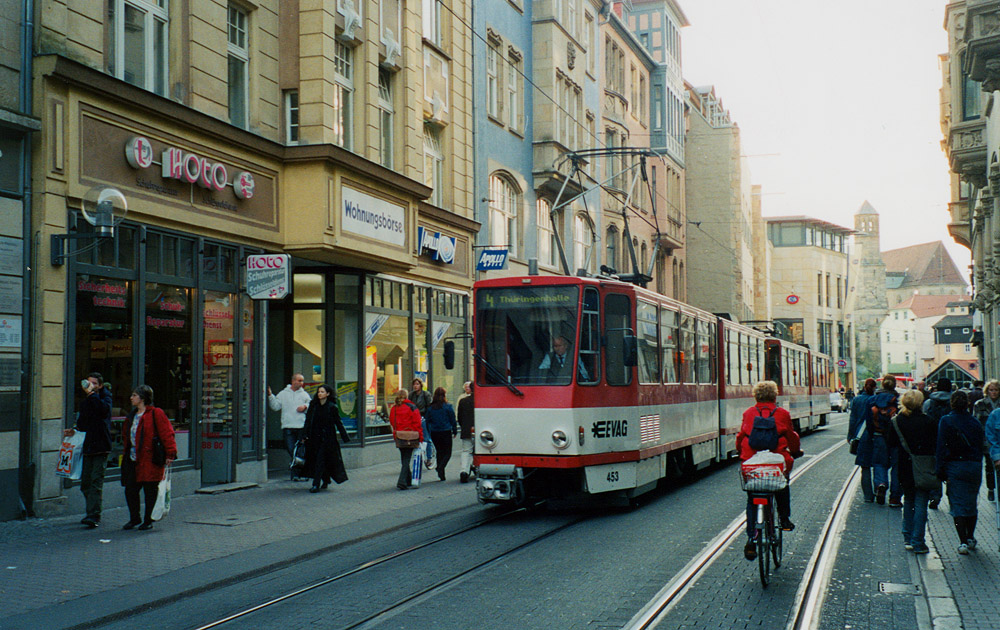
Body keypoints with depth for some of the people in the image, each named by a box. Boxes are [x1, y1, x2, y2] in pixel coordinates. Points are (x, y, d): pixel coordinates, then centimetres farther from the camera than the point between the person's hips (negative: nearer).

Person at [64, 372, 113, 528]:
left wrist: (92, 393, -20)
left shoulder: (105, 397, 0)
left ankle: (94, 516, -15)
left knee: (96, 481, -12)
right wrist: (74, 429, 9)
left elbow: (104, 409, -24)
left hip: (101, 446, -6)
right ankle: (92, 513, 21)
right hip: (87, 446, 6)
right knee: (85, 483, 7)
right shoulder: (85, 402, 18)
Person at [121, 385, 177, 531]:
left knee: (150, 491, 1)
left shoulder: (156, 414, -8)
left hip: (150, 461, -7)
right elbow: (126, 436, 27)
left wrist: (170, 454, -17)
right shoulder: (132, 416, 17)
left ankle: (148, 521, 12)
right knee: (130, 490, 6)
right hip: (133, 460, 7)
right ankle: (134, 519, 22)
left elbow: (167, 434, -12)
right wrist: (127, 452, 18)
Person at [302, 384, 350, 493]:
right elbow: (308, 420, 7)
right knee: (316, 460, 9)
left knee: (320, 460, -10)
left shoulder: (332, 407, -5)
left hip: (327, 438, -4)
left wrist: (345, 437, 1)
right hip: (315, 437, 4)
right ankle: (326, 481, 28)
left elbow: (338, 423, 0)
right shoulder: (313, 405, 6)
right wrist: (305, 434, -2)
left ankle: (316, 485, -10)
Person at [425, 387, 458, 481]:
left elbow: (428, 421, 7)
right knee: (447, 453, 4)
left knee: (439, 452, 15)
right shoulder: (448, 406, -7)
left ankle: (441, 474, 12)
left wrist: (429, 433, 15)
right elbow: (453, 420, -3)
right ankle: (441, 468, -21)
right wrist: (455, 431, 8)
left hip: (434, 433, 3)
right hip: (446, 432, -3)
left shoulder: (430, 407, 2)